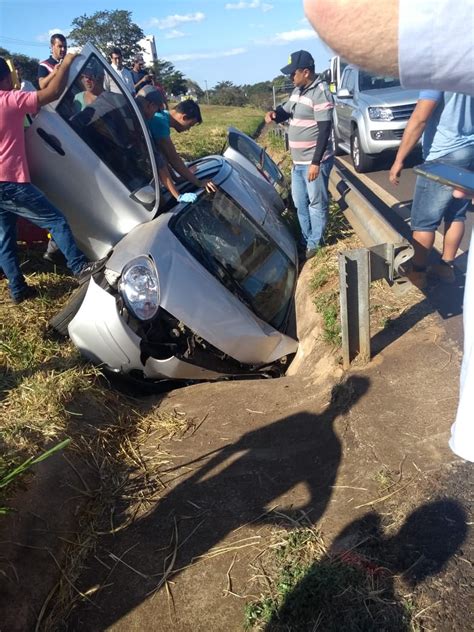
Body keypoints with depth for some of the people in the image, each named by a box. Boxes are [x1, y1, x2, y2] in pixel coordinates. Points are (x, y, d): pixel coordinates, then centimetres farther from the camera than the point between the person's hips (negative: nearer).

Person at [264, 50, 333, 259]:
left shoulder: (320, 92, -18)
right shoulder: (298, 90, 9)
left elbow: (324, 130, -21)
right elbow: (286, 111, 23)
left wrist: (316, 162, -24)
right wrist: (274, 114, -3)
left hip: (314, 162, -9)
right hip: (298, 161, 9)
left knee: (316, 204, 3)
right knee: (300, 203, 17)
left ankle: (314, 244, 15)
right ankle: (306, 239, 31)